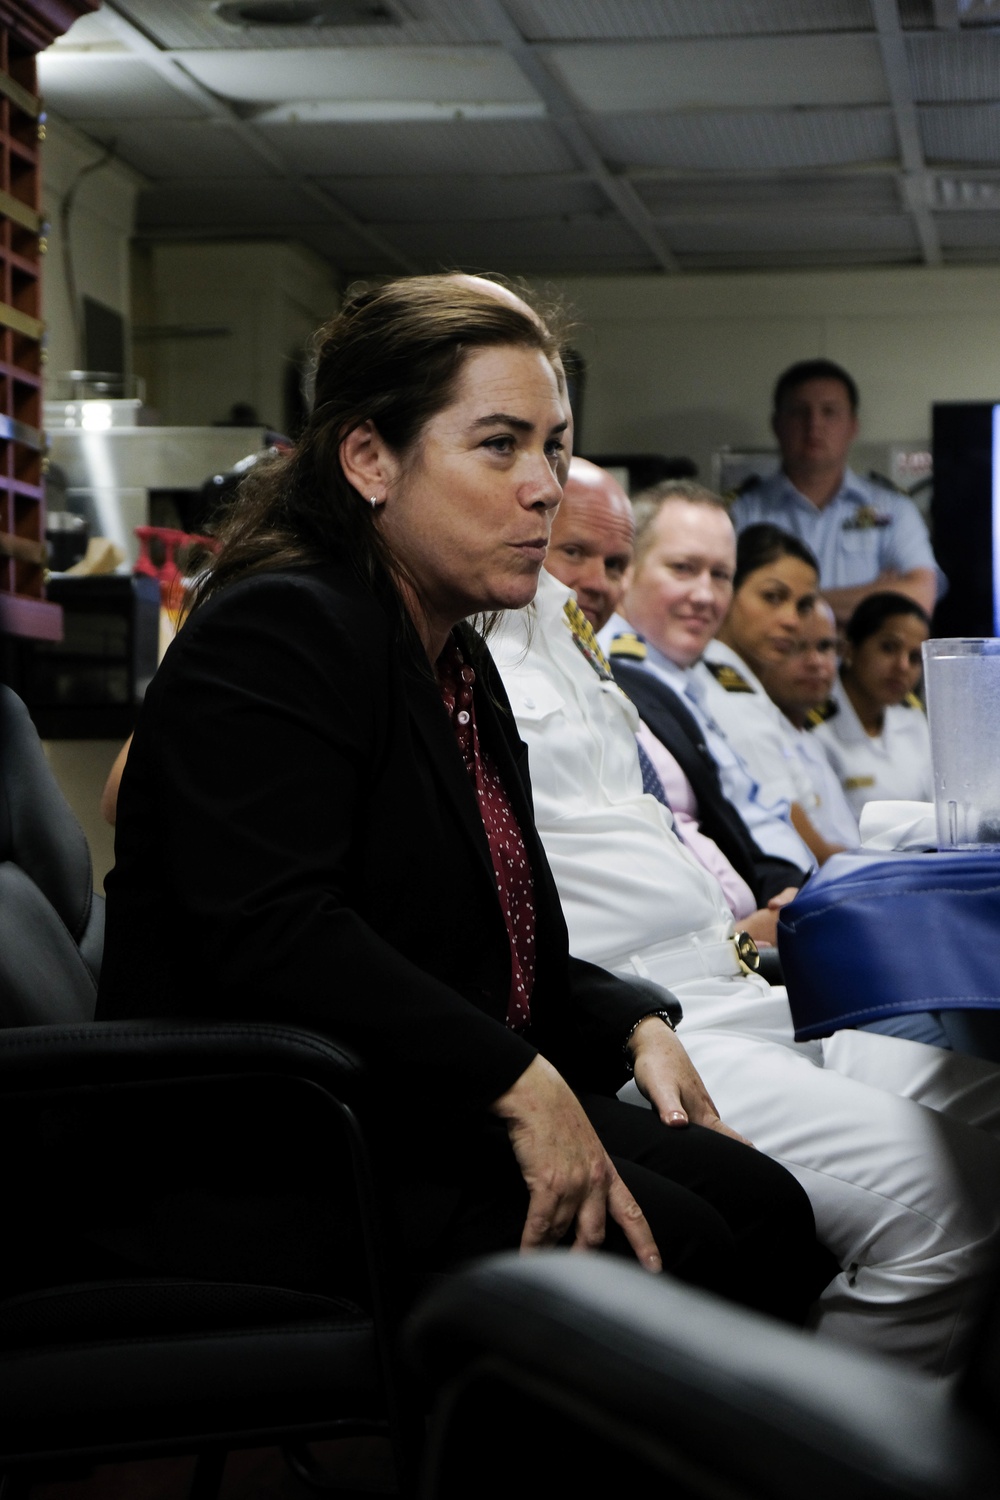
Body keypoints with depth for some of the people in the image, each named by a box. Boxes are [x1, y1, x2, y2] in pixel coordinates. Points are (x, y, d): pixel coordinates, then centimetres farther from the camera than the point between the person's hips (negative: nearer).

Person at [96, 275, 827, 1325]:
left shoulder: (462, 666, 18)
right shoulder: (272, 637, -14)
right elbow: (272, 933, -28)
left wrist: (633, 1024, 6)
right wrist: (518, 1083, -27)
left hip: (442, 1110, 10)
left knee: (763, 1207, -6)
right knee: (675, 1250, -21)